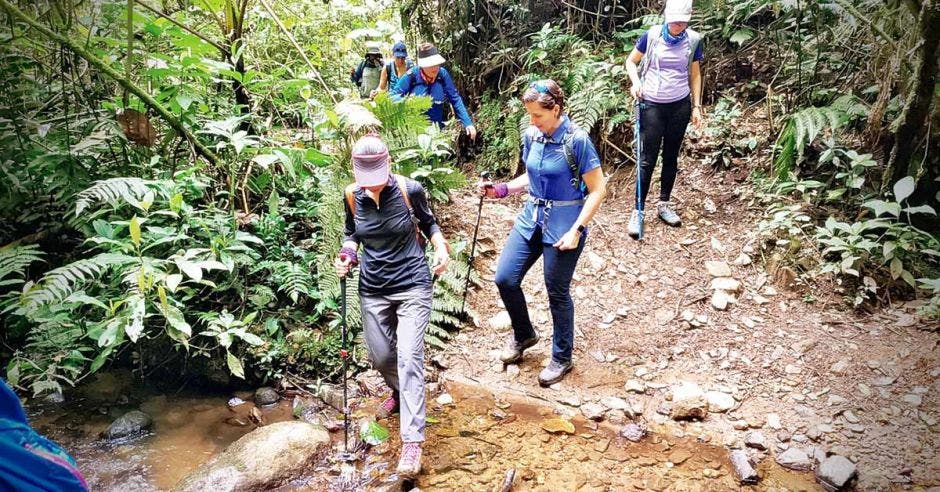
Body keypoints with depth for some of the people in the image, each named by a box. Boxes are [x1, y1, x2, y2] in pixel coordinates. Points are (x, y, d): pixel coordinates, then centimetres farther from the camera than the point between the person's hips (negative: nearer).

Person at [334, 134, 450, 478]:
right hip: (373, 289, 4)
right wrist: (347, 255, -8)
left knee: (409, 356, -12)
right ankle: (400, 393, 47)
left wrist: (441, 248, -13)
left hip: (412, 285, -4)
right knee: (380, 356, 12)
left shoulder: (409, 190, -12)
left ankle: (412, 442, -9)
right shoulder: (352, 196, -4)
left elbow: (428, 222, 5)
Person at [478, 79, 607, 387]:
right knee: (505, 279, 3)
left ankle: (562, 358, 27)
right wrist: (501, 190, 1)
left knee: (557, 293, 5)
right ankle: (523, 335, 31)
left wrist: (576, 231, -19)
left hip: (563, 226, -6)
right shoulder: (531, 136, 2)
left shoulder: (577, 141, -17)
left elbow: (598, 190, -14)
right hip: (531, 219, 6)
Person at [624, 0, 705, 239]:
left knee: (671, 156, 11)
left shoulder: (693, 40, -1)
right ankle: (638, 211, 1)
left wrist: (697, 106, 5)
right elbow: (631, 61, 4)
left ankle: (664, 204, 24)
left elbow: (695, 75, 8)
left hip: (680, 105, 3)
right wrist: (636, 83, -14)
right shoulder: (652, 35, -8)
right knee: (648, 159, -4)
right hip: (652, 105, -3)